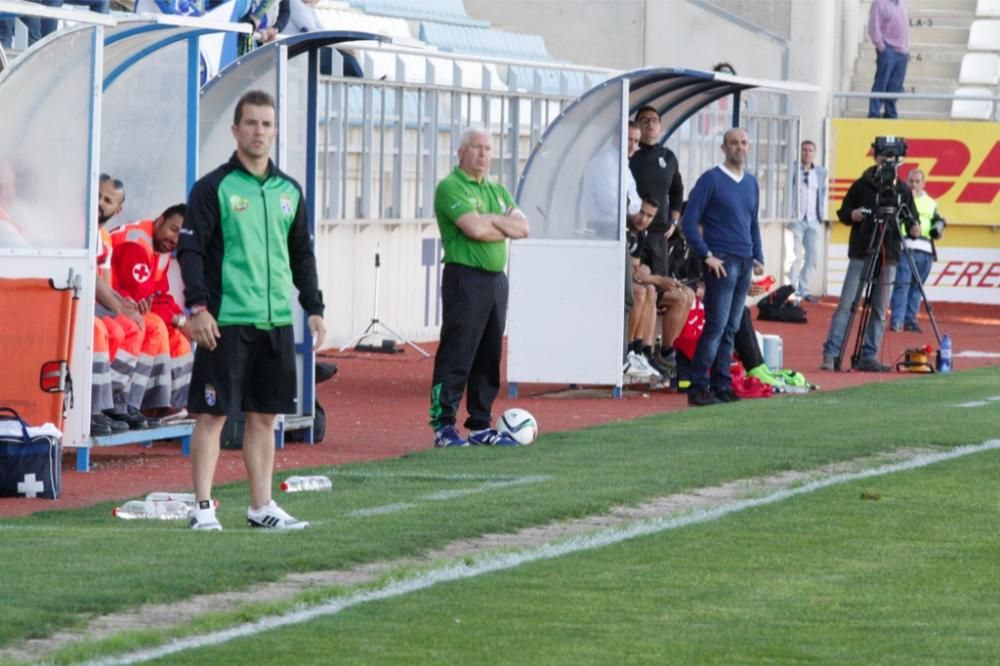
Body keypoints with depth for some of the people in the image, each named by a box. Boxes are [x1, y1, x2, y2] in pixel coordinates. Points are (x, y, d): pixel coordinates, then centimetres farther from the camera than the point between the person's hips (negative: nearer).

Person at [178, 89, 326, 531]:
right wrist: (197, 307, -15)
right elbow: (190, 250, -6)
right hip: (226, 321, -5)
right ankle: (202, 507, -1)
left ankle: (261, 506, 15)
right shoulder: (213, 188, -3)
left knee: (265, 415, 9)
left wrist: (314, 308, 14)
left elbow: (303, 255, 21)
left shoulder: (289, 191, 14)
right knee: (213, 414, -4)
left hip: (277, 321, 6)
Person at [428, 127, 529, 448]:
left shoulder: (497, 190, 18)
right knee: (456, 356, -8)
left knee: (489, 358, 10)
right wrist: (506, 226, -3)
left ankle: (480, 426, 16)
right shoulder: (450, 187, -6)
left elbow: (522, 228, 7)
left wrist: (492, 220, -9)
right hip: (465, 279, -8)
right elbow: (475, 229, -19)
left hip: (496, 278, 8)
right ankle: (443, 427, -7)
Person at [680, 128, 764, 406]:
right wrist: (707, 255, -12)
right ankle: (698, 386, -8)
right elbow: (689, 221, -7)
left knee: (731, 328, 7)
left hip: (745, 263, 6)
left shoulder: (751, 183, 15)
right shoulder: (711, 180, -4)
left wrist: (758, 258, 13)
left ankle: (722, 385, 11)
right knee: (716, 325, -11)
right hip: (722, 262, -6)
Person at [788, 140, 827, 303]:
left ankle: (804, 290, 11)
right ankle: (791, 290, -4)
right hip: (796, 220, -5)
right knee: (796, 256, -9)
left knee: (812, 256, 4)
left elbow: (822, 195, 17)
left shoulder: (821, 172, 11)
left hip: (813, 221, 5)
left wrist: (822, 217, 10)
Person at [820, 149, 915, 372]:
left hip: (888, 256, 3)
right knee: (847, 304, -7)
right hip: (861, 253, -2)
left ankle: (868, 357, 7)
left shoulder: (902, 190, 10)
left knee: (880, 310, 2)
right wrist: (851, 215, -14)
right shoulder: (862, 185, 4)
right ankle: (830, 354, -8)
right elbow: (842, 213, 8)